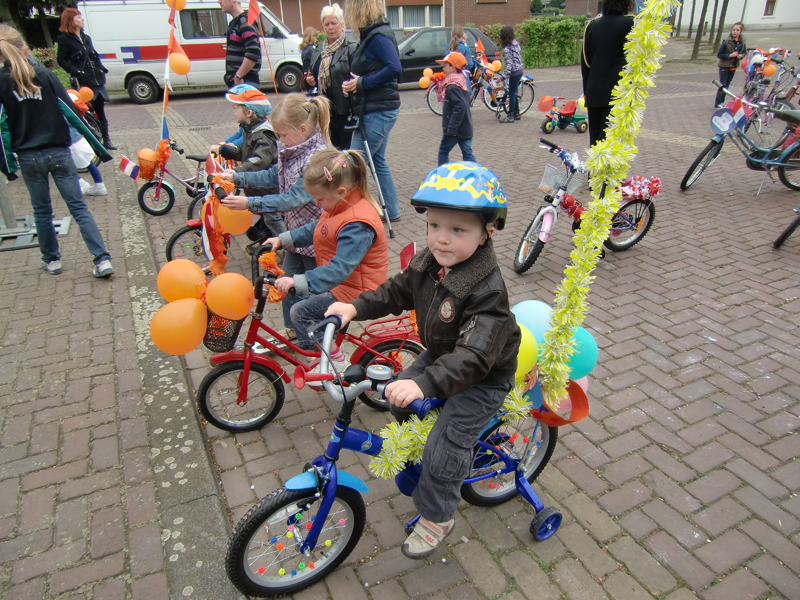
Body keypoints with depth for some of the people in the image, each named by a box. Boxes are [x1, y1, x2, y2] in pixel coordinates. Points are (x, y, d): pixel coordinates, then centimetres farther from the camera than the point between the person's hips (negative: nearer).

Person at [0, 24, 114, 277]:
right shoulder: (43, 75, -3)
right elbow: (70, 112, -6)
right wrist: (97, 145, -1)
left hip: (28, 158, 1)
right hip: (59, 153, 0)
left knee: (42, 211, 17)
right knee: (78, 207, 2)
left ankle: (51, 260, 28)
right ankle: (102, 260, -8)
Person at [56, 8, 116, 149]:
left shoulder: (86, 38, 18)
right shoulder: (64, 39, -3)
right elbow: (61, 60, -5)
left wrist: (102, 70, 10)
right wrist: (76, 72, -17)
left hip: (97, 80, 7)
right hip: (84, 83, -6)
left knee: (100, 112, 11)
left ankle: (106, 139, 17)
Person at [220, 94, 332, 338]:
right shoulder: (292, 149, 1)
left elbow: (293, 198, -29)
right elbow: (274, 176, 13)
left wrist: (250, 203, -29)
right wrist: (236, 177, 6)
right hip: (296, 230, 9)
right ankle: (293, 329, 39)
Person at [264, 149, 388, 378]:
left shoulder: (357, 225, -31)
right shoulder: (341, 205, 0)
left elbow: (339, 269, -36)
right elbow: (315, 229, 16)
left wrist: (297, 282, -41)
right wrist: (282, 239, 9)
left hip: (355, 290, -10)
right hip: (342, 280, 10)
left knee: (301, 312, -13)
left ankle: (338, 363, 2)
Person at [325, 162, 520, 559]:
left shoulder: (487, 291, -36)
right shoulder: (428, 262, -11)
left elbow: (474, 356, -44)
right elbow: (397, 291, 3)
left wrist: (424, 383, -56)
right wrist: (355, 307, -11)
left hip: (483, 378, -8)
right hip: (441, 357, 8)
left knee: (444, 449, -8)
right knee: (399, 399, 17)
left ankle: (436, 518, 18)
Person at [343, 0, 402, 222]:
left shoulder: (378, 36, -15)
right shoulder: (371, 35, 15)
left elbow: (394, 68, -27)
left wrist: (362, 83, -20)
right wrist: (353, 83, 2)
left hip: (378, 111, -11)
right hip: (376, 110, 11)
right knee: (377, 161, 17)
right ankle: (392, 211, 25)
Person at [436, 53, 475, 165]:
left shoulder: (452, 86, -17)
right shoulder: (462, 82, 12)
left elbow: (460, 106, -27)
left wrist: (451, 128, -27)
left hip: (456, 129, -8)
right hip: (466, 128, 8)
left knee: (443, 151, 8)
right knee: (467, 153, 7)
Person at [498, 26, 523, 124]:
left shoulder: (507, 49, -19)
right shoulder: (516, 43, 7)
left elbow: (509, 64, -23)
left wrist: (503, 77, -22)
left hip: (514, 73, -9)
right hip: (519, 71, 9)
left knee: (511, 93, -1)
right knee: (514, 93, 17)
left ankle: (510, 116, 5)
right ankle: (516, 113, 25)